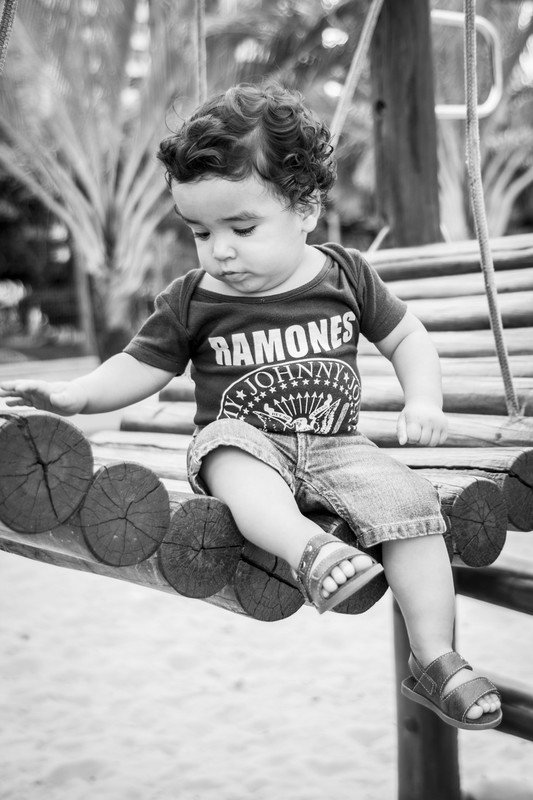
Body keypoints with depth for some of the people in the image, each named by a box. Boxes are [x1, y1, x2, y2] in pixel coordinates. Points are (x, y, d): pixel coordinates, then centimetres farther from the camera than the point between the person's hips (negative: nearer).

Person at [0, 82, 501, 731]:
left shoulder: (345, 275, 1)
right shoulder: (192, 301, -2)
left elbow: (406, 337, 11)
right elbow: (139, 365, 1)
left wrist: (424, 403, -4)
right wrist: (76, 394, -16)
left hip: (337, 447, 1)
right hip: (244, 444, -1)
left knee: (407, 501, -22)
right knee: (227, 442, -35)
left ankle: (434, 659, -16)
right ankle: (305, 546, -56)